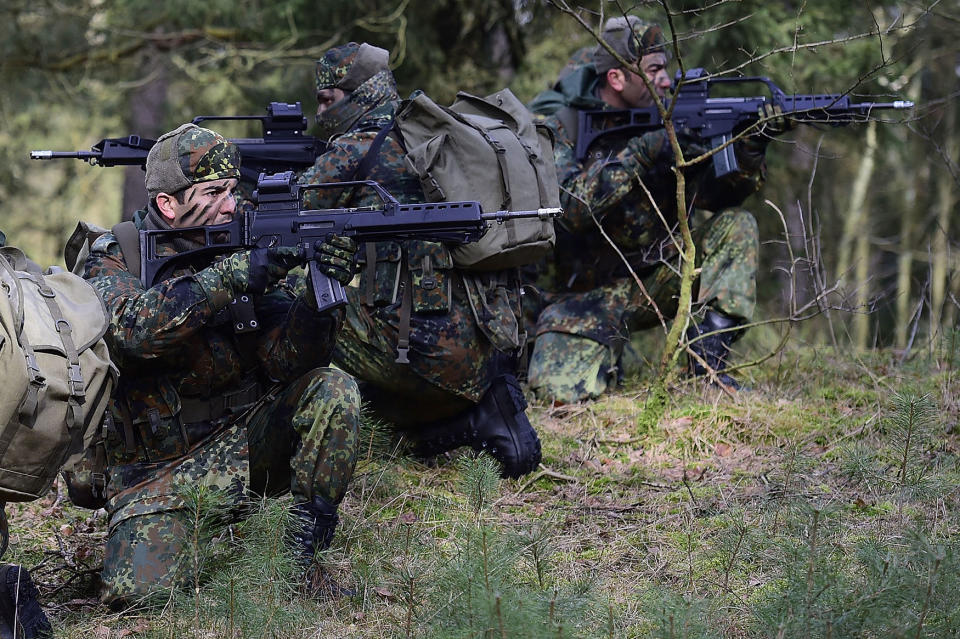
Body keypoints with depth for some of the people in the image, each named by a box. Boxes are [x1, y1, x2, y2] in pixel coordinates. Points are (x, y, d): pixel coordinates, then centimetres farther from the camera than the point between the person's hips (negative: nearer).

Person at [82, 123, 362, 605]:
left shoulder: (250, 245, 0)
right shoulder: (114, 258, -8)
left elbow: (286, 362, -9)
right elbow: (134, 327, -31)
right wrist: (232, 276, -37)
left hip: (242, 438, 3)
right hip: (159, 468, -3)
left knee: (333, 391, -21)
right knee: (139, 592, -25)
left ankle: (302, 553, -10)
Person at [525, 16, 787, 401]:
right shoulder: (554, 127, -13)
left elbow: (712, 191, -7)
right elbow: (570, 208, -29)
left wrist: (750, 151, -25)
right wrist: (639, 152, -32)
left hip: (647, 278, 5)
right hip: (580, 295, -5)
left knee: (735, 226, -11)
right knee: (564, 392, -30)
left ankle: (708, 358, -14)